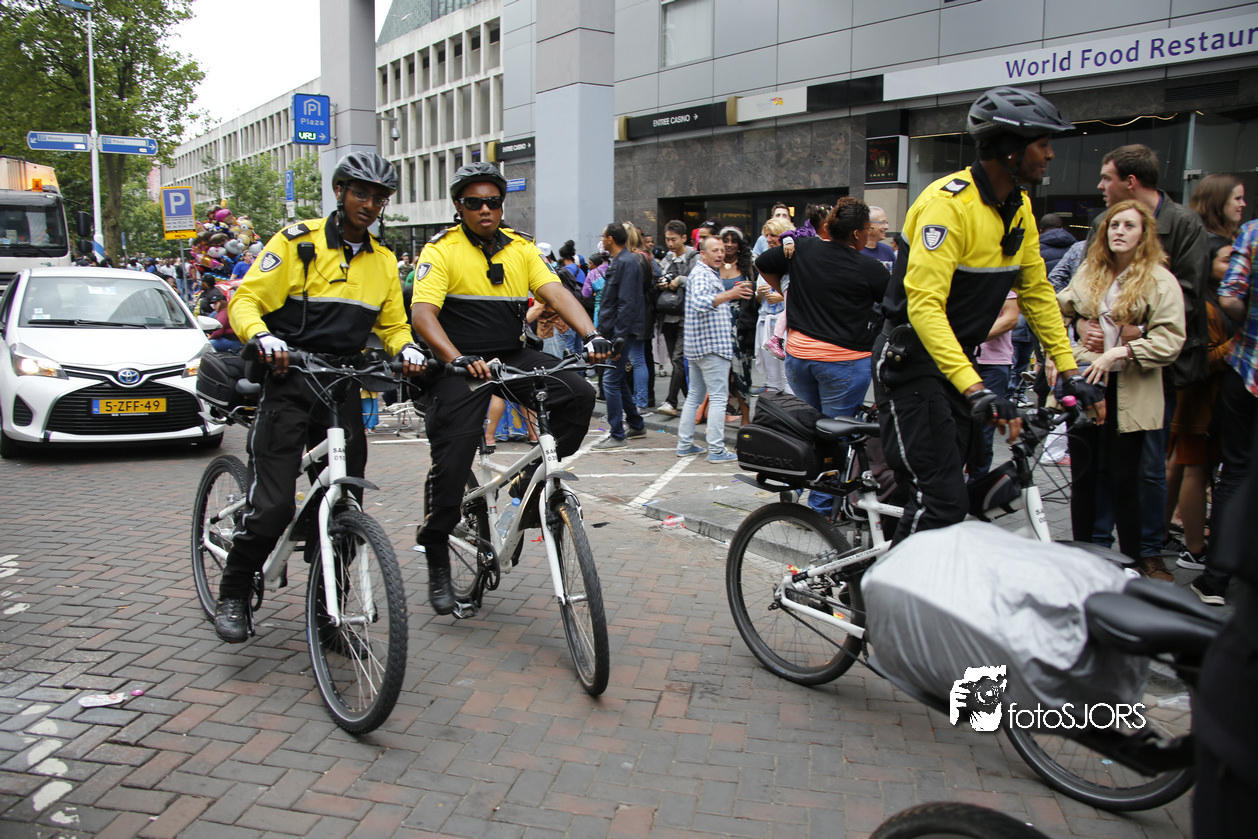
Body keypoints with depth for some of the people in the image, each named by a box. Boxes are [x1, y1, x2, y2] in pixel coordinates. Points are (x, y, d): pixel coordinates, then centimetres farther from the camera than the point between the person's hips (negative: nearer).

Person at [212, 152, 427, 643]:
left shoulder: (382, 261, 13)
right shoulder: (299, 241, -3)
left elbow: (392, 323, 19)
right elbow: (246, 300, -7)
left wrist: (406, 348, -4)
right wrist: (262, 337, -28)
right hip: (290, 385, -5)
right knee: (273, 506, -11)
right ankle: (233, 595, 12)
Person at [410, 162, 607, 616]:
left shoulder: (521, 248, 9)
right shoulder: (442, 250, -4)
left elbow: (555, 293, -3)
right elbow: (422, 313, -17)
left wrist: (590, 334, -23)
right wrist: (458, 359, -35)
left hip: (514, 356, 4)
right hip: (460, 364, -4)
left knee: (578, 394, -19)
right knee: (452, 458, -8)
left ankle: (532, 484, -2)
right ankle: (436, 562, 11)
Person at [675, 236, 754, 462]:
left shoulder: (708, 273, 21)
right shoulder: (701, 274, -12)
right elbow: (699, 302, -31)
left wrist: (730, 294, 21)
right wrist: (728, 295, -44)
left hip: (697, 346, 11)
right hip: (711, 344, -11)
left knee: (695, 395, 13)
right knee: (718, 397, -8)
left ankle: (685, 444, 18)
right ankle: (716, 450, -7)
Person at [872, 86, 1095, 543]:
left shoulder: (1019, 208, 7)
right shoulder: (948, 201, -21)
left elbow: (1037, 291, 13)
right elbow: (924, 305, -30)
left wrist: (1070, 371, 7)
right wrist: (975, 391, -37)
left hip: (958, 358, 9)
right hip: (912, 359, -9)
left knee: (952, 492, 12)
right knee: (940, 501, -14)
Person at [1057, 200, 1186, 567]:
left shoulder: (1161, 281, -4)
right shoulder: (1088, 272, 11)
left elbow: (1170, 339, -11)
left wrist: (1120, 351, -22)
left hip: (1128, 393, -4)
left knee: (1122, 481, 0)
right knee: (1082, 476, 10)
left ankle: (1133, 562, 13)